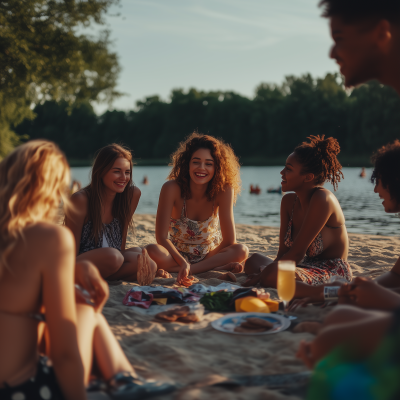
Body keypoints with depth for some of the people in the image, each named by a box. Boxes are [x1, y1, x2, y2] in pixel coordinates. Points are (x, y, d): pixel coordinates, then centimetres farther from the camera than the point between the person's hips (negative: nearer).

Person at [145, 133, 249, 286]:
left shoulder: (223, 190, -17)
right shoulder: (172, 189, -19)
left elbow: (229, 240, -17)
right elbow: (161, 237, -20)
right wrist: (183, 263, -35)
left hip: (210, 253, 1)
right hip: (176, 254, -1)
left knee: (241, 251, -28)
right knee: (152, 251, -33)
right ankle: (219, 268, -30)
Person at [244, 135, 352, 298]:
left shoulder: (322, 199, -19)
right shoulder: (288, 201, 6)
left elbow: (297, 253, -19)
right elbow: (283, 252, 5)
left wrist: (262, 275, -15)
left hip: (334, 273, -10)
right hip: (311, 266, 10)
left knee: (272, 276, -31)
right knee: (253, 260, 12)